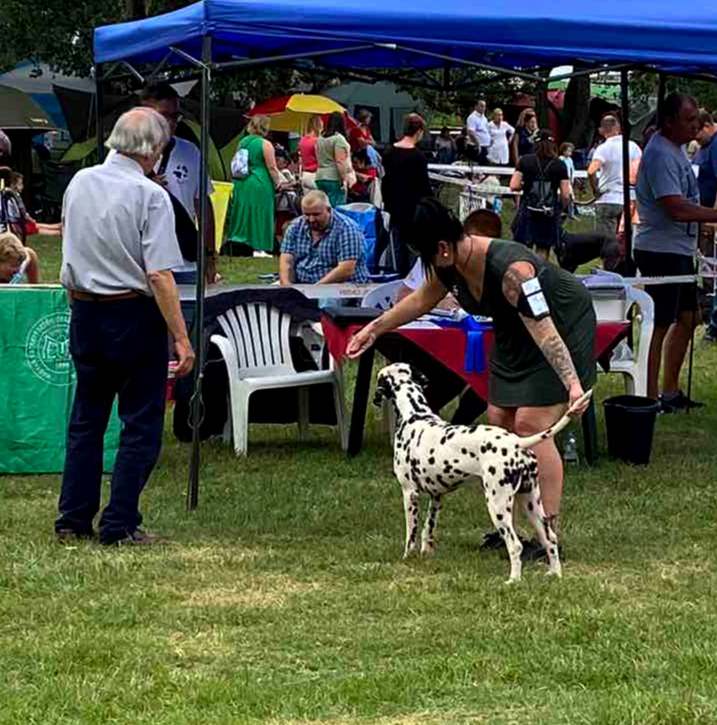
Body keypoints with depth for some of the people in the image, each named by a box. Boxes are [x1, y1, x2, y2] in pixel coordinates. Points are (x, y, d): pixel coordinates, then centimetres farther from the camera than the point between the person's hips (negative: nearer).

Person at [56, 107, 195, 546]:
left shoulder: (79, 183, 2)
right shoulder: (150, 196, -16)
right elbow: (160, 276, -19)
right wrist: (181, 339, -17)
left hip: (84, 312, 6)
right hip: (134, 315, -6)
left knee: (86, 419, 16)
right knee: (141, 425, 4)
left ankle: (73, 520, 19)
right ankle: (120, 525, 3)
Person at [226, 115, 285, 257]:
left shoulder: (242, 142, 9)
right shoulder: (265, 145, -11)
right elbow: (272, 168, -12)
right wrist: (278, 183, 1)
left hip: (241, 183, 6)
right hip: (260, 184, -6)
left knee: (243, 211, 13)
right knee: (259, 213, -1)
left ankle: (237, 242, 15)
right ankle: (258, 248, 1)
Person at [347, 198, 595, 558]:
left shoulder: (510, 269, -36)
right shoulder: (450, 264, -10)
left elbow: (543, 330, -40)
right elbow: (422, 300, 11)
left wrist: (572, 383, -46)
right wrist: (375, 328, 12)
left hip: (564, 325, -9)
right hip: (515, 334, 9)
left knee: (531, 425, -17)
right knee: (499, 420, 5)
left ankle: (550, 533, -15)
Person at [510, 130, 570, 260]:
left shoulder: (525, 161, 0)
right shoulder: (559, 165, -1)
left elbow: (514, 186, -6)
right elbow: (566, 195, -3)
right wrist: (560, 209, 14)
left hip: (527, 211, 0)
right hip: (550, 214, 0)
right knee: (543, 251, 7)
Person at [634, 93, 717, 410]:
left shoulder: (676, 150, 13)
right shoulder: (660, 154, -20)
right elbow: (677, 208, -28)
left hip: (680, 250, 10)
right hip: (661, 250, -10)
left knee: (686, 319, 16)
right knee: (659, 324, -5)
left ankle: (670, 391, 25)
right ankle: (650, 398, 1)